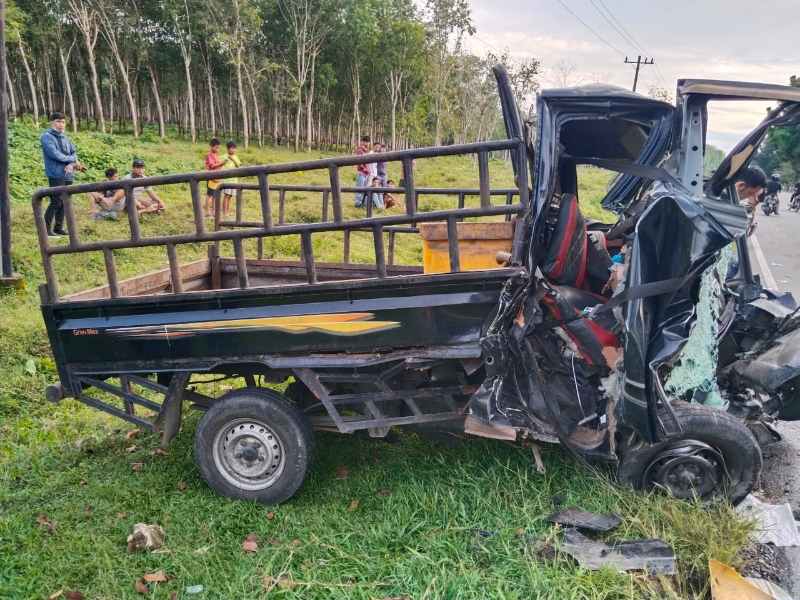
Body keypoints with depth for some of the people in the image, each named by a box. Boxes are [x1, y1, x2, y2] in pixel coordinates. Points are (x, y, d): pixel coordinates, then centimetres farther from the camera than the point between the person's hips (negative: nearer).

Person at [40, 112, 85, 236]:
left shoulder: (65, 138, 16)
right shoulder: (47, 137, -4)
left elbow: (74, 153, 8)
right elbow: (54, 154, -16)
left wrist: (72, 164, -13)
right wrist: (72, 160, -8)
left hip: (68, 175, 7)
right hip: (56, 175, -7)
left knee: (64, 203, 9)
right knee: (56, 202, -10)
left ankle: (59, 227, 17)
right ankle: (47, 229, -3)